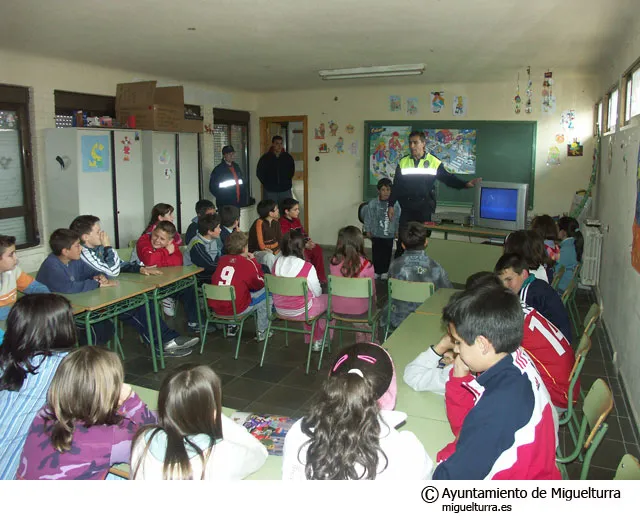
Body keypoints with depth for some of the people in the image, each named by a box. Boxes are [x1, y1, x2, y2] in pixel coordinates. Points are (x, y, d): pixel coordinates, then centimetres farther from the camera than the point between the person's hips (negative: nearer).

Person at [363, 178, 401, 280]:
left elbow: (398, 218, 1)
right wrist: (367, 230, 1)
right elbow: (368, 217, -1)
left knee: (387, 254, 12)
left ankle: (384, 271, 27)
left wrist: (397, 231, 4)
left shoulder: (395, 204, -8)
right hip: (376, 234, 0)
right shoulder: (372, 203, -9)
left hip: (389, 235, 1)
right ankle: (376, 271, 23)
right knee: (376, 253, 8)